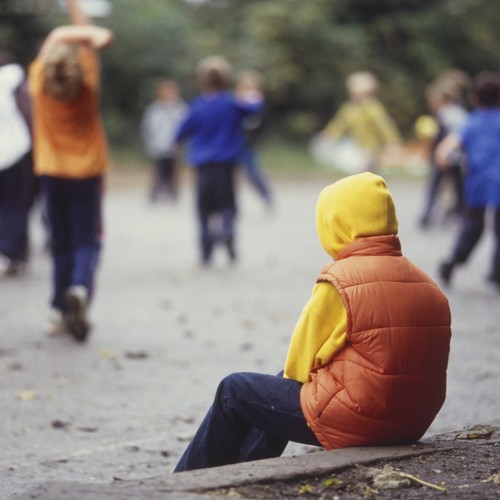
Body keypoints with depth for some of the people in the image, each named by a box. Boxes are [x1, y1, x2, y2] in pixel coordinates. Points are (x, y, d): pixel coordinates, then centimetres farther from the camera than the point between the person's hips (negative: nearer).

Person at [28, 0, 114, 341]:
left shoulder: (40, 81, -11)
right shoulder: (87, 84, -13)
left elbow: (57, 36, -7)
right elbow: (89, 38, -3)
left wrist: (94, 35, -12)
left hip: (51, 172, 2)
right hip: (87, 172, -2)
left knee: (61, 242, 11)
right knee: (87, 240, 2)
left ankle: (60, 311, 9)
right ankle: (80, 289, -26)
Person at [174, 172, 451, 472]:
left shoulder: (340, 282, -15)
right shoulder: (427, 286, 6)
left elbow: (300, 365, -9)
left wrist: (293, 373, 15)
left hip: (350, 423, -8)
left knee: (234, 390, 13)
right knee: (282, 385, 30)